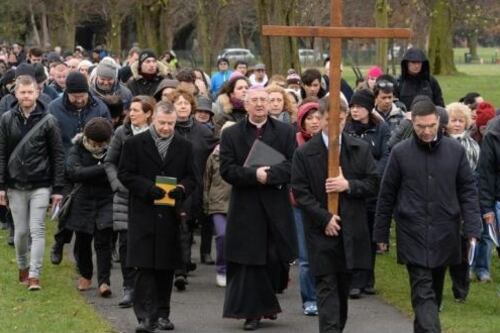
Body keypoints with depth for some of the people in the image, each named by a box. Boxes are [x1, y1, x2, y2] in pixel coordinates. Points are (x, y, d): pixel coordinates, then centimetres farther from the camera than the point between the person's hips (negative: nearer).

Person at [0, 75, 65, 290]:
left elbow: (58, 156, -1)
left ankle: (34, 275, -7)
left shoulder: (48, 121, -3)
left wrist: (58, 188, -4)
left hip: (40, 186, -2)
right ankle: (22, 267, 28)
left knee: (37, 230, -7)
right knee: (21, 231, 8)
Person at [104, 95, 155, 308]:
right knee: (126, 242, -1)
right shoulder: (122, 133, 5)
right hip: (125, 196, 2)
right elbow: (109, 162, 10)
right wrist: (117, 183, -4)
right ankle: (129, 287, 8)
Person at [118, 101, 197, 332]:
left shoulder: (184, 146, 10)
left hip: (170, 215, 3)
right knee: (144, 266, -8)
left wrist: (182, 188, -11)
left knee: (167, 267, 7)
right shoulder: (134, 144, 2)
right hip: (143, 214, -3)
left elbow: (191, 177, 11)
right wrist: (149, 188, -15)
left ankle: (162, 314, 17)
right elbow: (124, 174, -2)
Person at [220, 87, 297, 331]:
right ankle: (253, 312, 6)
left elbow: (293, 165, -4)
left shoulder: (285, 132, 6)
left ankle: (268, 300, 24)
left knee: (277, 259, 1)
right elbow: (227, 170, -4)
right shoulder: (231, 134, 5)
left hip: (277, 207, 1)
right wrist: (254, 175, -18)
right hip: (246, 207, -1)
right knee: (249, 262, -1)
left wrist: (269, 174, -19)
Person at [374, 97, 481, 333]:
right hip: (413, 236, -2)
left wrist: (472, 229, -6)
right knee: (423, 294, -11)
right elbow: (386, 196, 5)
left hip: (444, 235, 2)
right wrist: (381, 234, 6)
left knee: (435, 293, 13)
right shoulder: (400, 153, -1)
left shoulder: (455, 150, 2)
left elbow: (468, 192, 4)